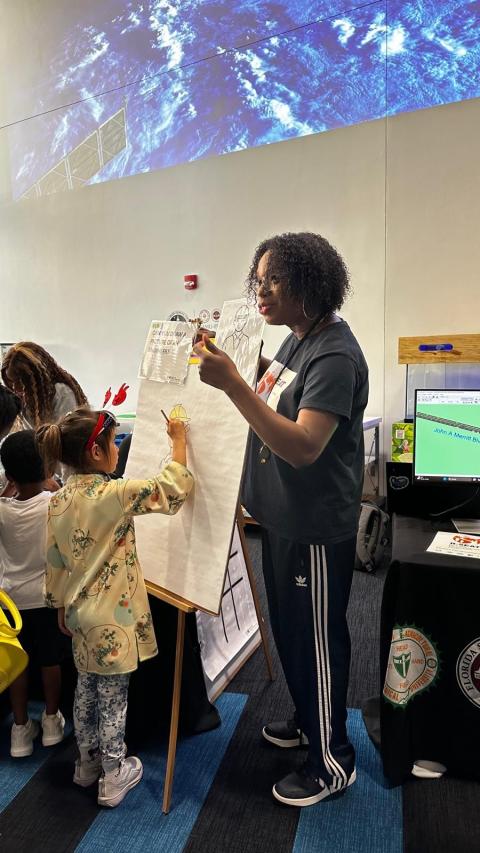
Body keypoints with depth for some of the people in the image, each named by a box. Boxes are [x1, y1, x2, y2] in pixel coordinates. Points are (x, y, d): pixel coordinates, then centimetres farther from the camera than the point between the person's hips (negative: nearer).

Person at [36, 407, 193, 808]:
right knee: (112, 696, 8)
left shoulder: (59, 500, -1)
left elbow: (55, 560, 6)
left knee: (86, 689, 22)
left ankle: (87, 762, 41)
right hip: (112, 617, -7)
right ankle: (114, 778, 25)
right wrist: (180, 441, -5)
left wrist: (61, 605, 18)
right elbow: (172, 489, -17)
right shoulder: (115, 495, -23)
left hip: (81, 613, 7)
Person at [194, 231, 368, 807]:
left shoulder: (334, 356, -23)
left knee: (316, 641, 9)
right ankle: (308, 720, 49)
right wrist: (242, 359, 7)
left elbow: (303, 447, -33)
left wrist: (231, 383, -36)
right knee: (289, 628, 24)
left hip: (315, 528, -9)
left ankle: (332, 762, 34)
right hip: (280, 517, 9)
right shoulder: (297, 339, 7)